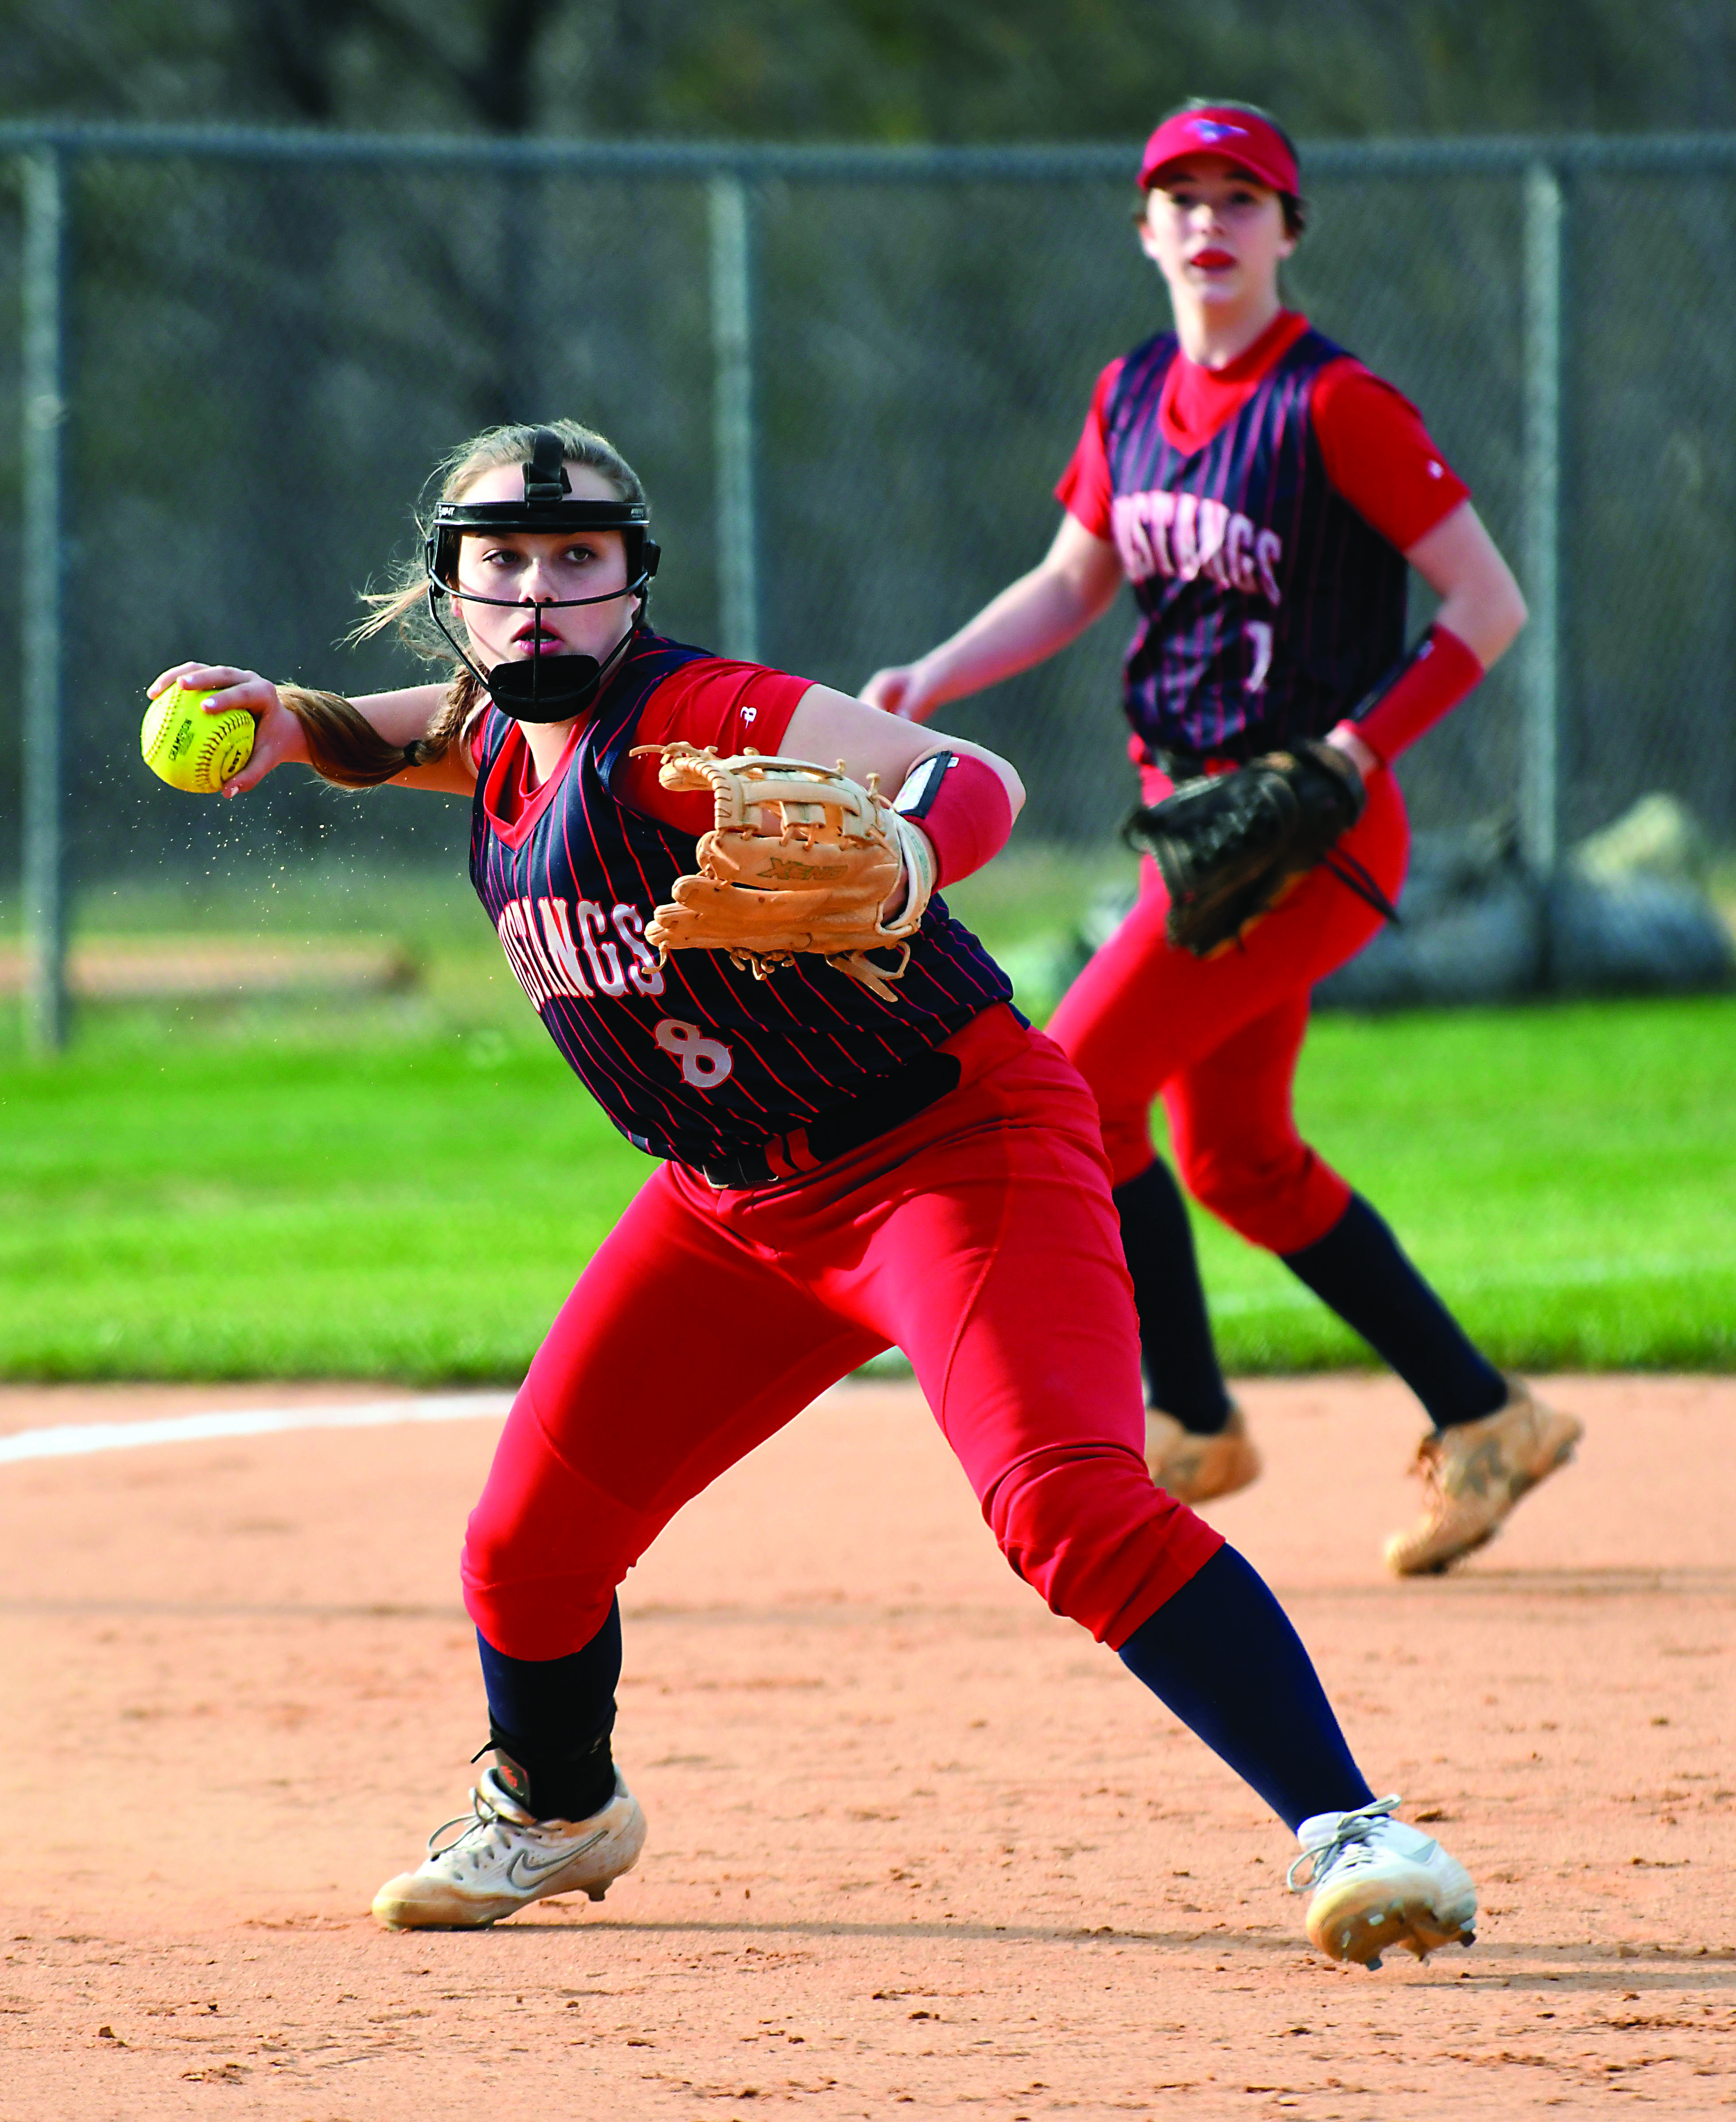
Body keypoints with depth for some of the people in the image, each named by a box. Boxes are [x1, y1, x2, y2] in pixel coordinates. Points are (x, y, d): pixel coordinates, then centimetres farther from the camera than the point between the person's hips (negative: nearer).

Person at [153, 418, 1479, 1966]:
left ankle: (1350, 1826, -28)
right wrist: (297, 724, 9)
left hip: (954, 1138, -8)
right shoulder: (505, 739, 2)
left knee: (1069, 1504, -29)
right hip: (737, 1202, 8)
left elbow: (973, 785, -37)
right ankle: (556, 1811, 37)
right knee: (529, 1546, 7)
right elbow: (420, 727, 29)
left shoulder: (685, 718, -23)